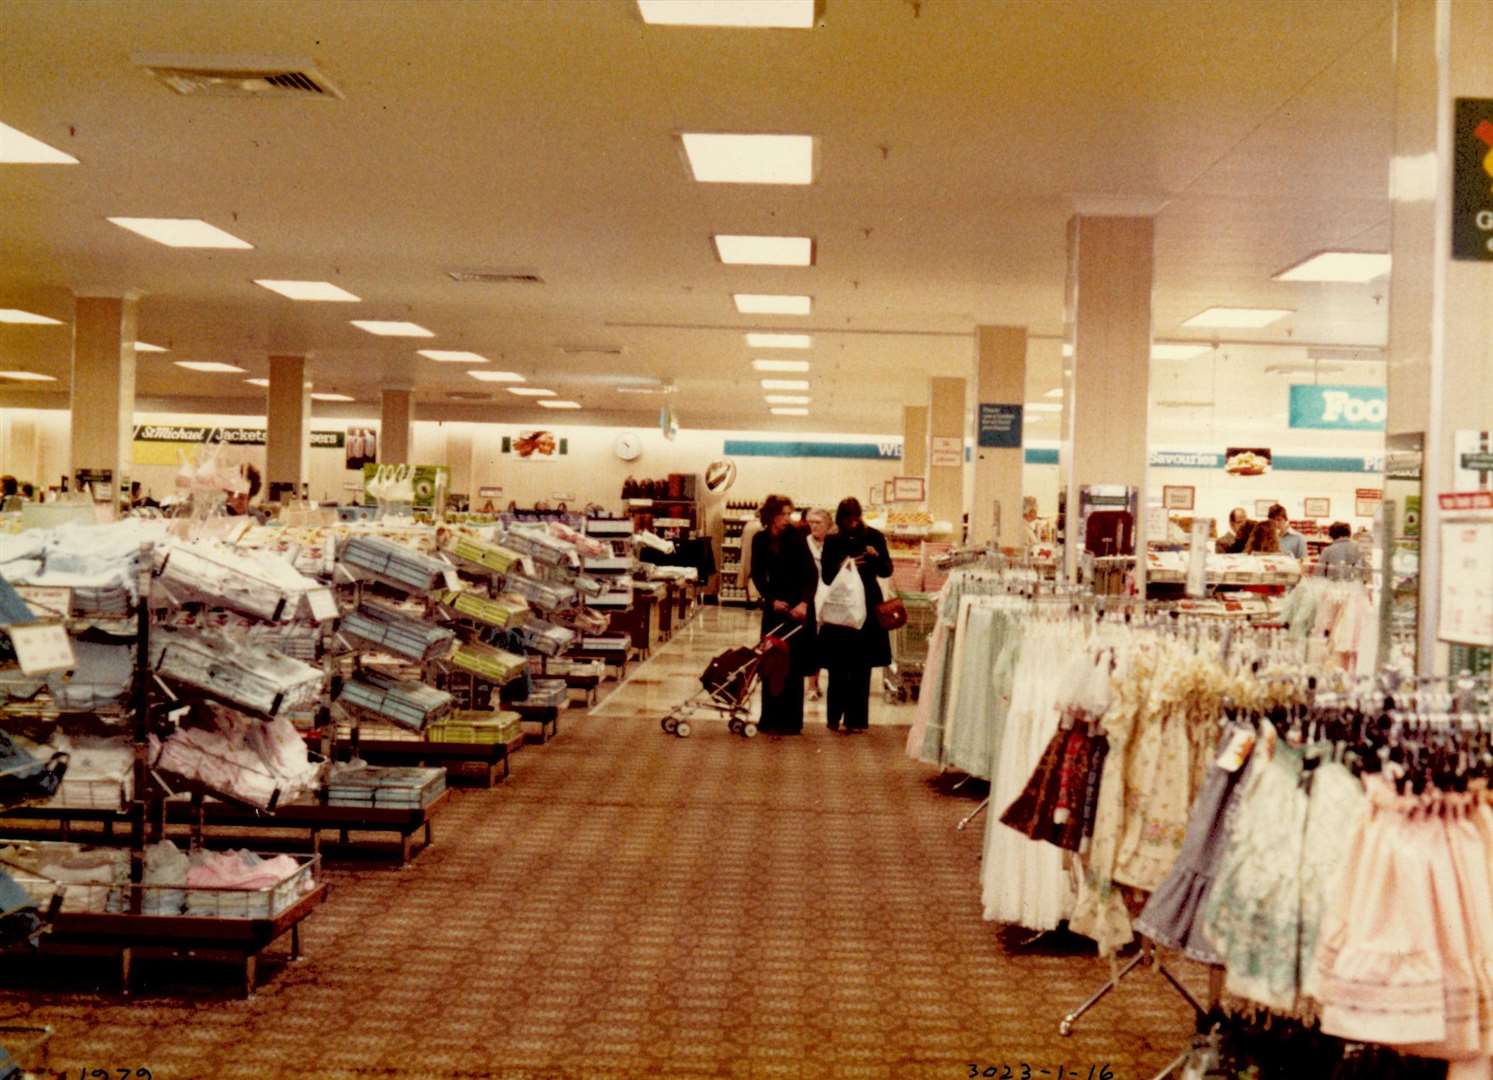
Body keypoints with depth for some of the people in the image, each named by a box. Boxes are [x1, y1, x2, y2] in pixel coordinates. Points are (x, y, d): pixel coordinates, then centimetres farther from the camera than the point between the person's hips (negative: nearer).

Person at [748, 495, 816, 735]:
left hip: (798, 606, -3)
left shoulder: (795, 536, -10)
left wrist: (804, 603, -27)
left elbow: (811, 572, -15)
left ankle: (790, 720, 2)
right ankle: (771, 718, 11)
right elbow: (758, 575, 4)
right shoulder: (760, 540, -2)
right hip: (775, 605, 3)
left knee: (792, 663, -2)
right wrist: (772, 600, -11)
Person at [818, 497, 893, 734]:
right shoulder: (833, 541, 1)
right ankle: (835, 716, 9)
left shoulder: (874, 537, 1)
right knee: (838, 667, -1)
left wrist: (876, 556, -17)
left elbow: (887, 571, 2)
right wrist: (842, 567, -19)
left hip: (868, 607, 0)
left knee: (862, 667, 4)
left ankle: (856, 718, 11)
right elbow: (826, 577, -1)